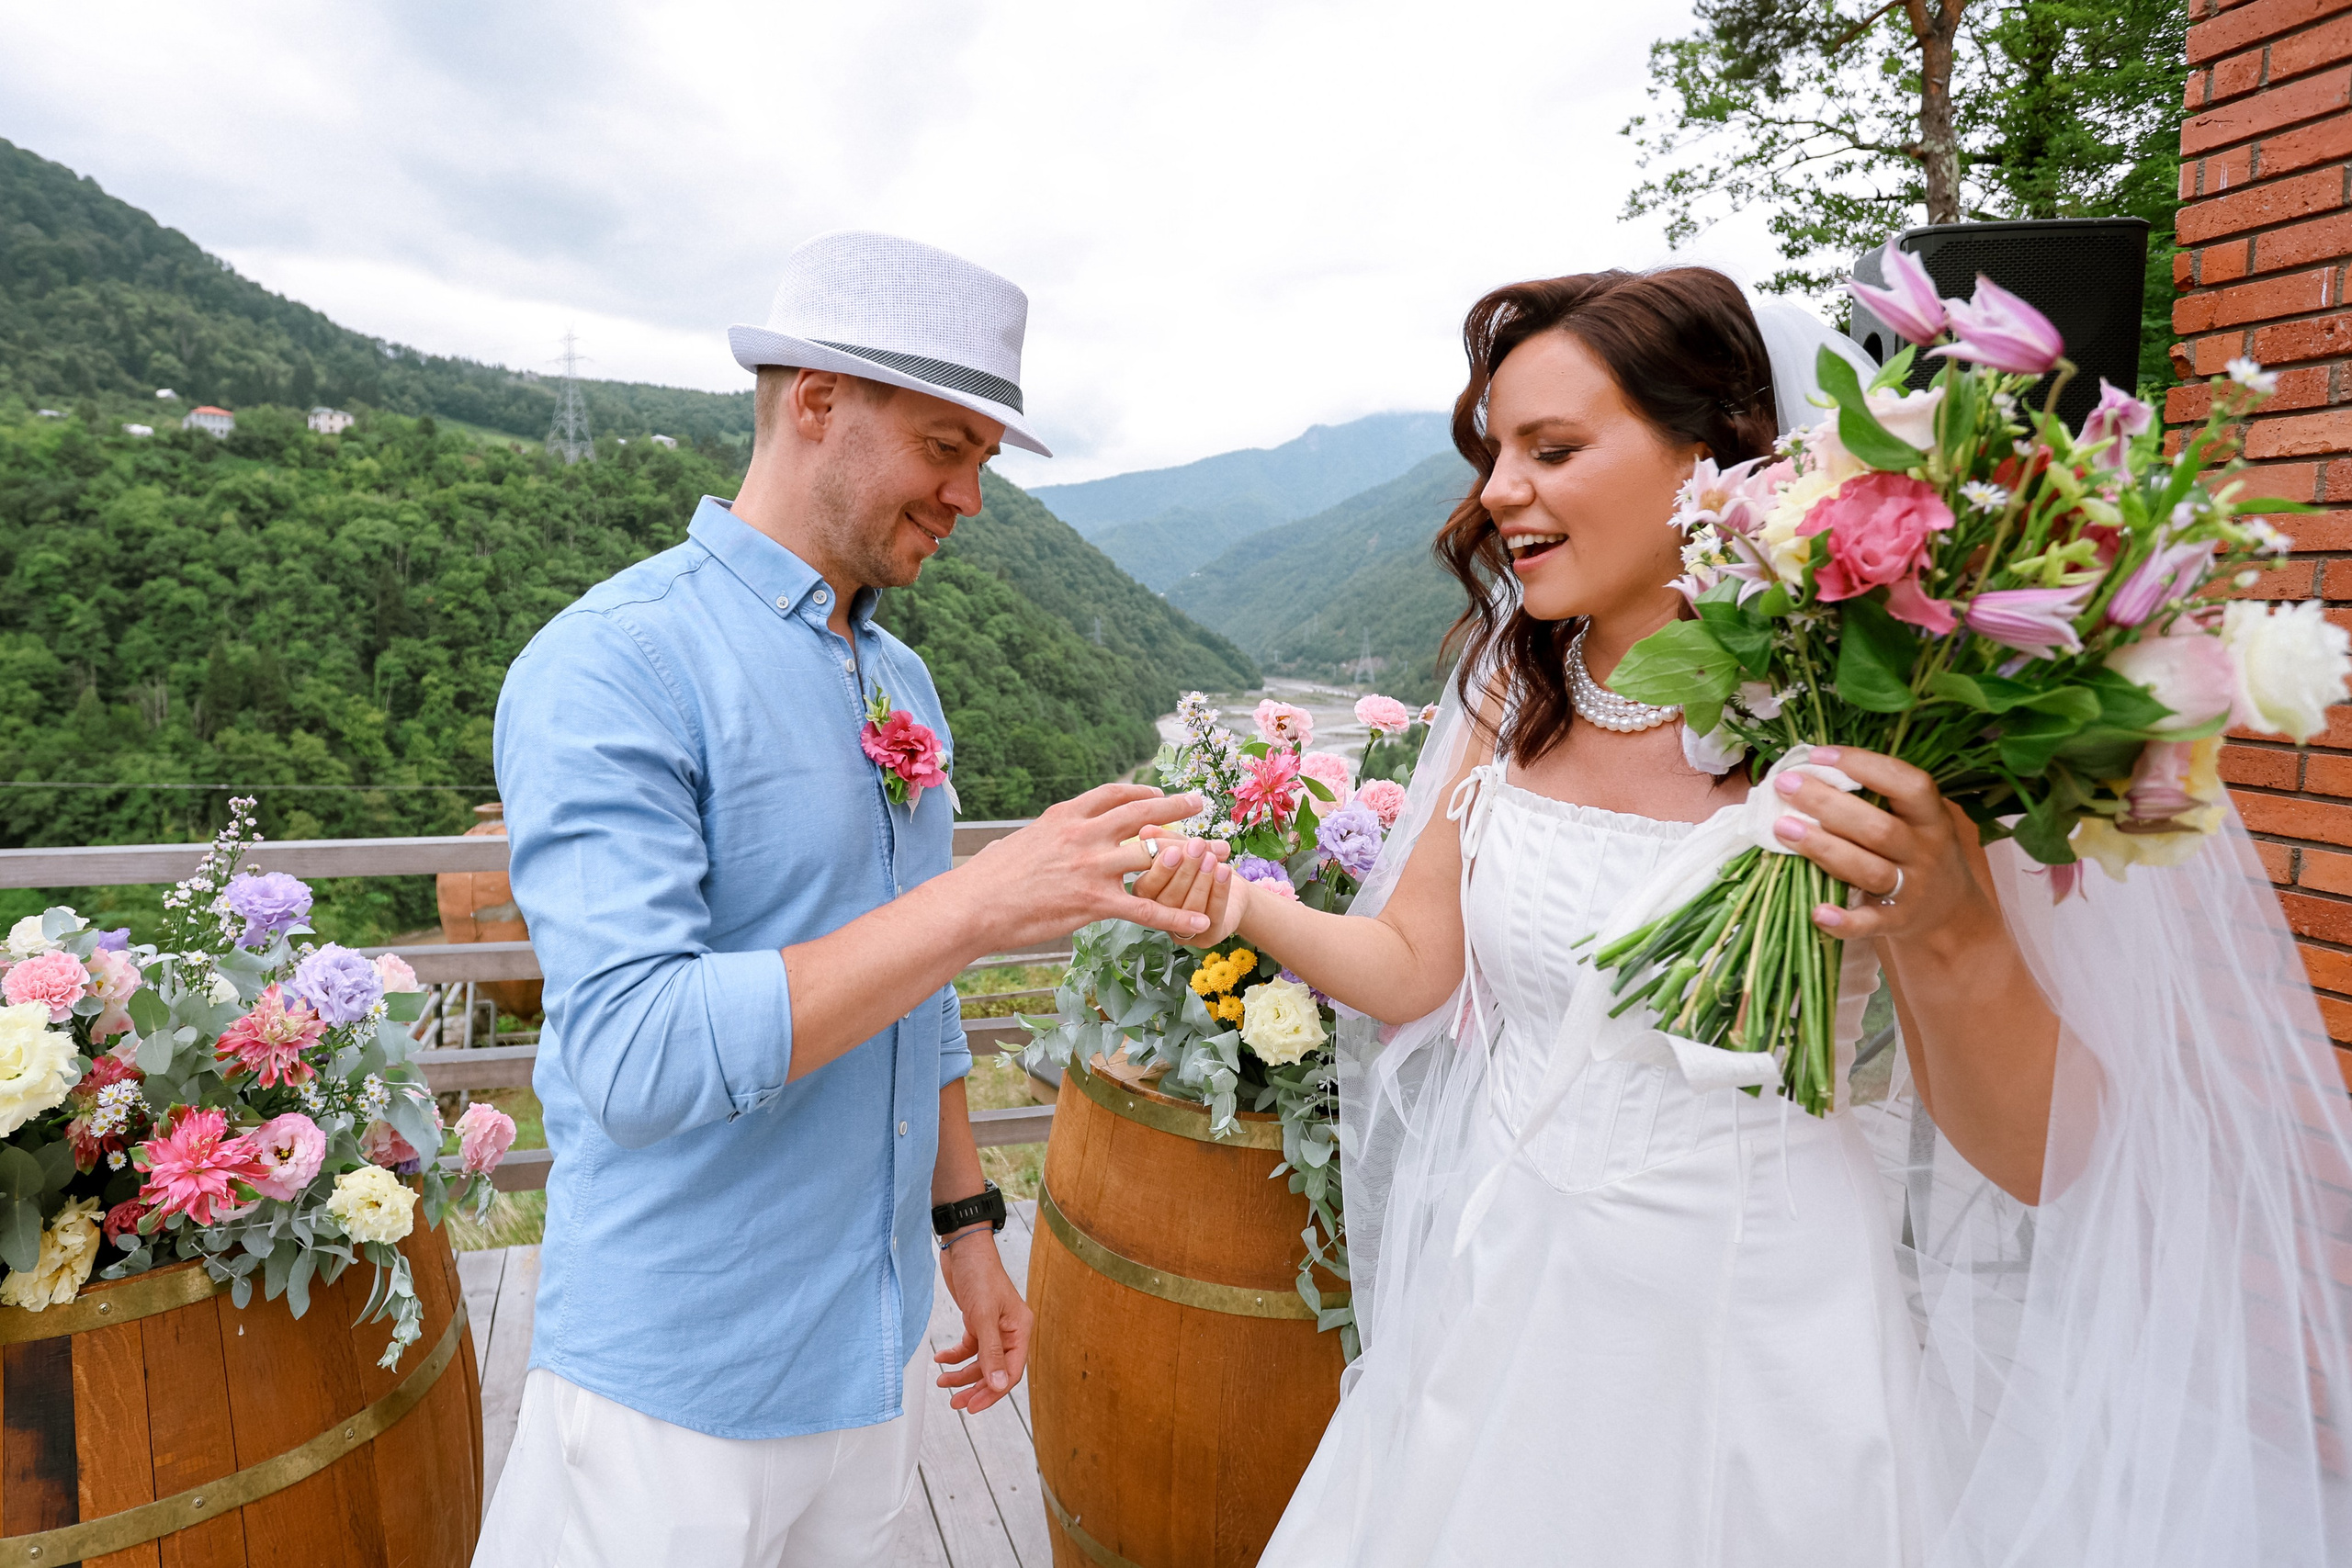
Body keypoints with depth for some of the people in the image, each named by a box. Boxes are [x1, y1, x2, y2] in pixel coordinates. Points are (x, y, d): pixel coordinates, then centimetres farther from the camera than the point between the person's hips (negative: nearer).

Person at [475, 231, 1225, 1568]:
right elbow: (636, 1058, -28)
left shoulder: (905, 685, 6)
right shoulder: (612, 668, -18)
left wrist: (966, 1222, 14)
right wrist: (981, 901, -29)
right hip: (683, 1388, -6)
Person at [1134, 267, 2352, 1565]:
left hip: (1768, 1358, -4)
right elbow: (1416, 965, 5)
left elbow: (2035, 1157, -14)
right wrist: (1248, 906, -10)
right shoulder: (1510, 703, -2)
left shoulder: (1859, 726, -17)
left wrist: (1949, 940, -32)